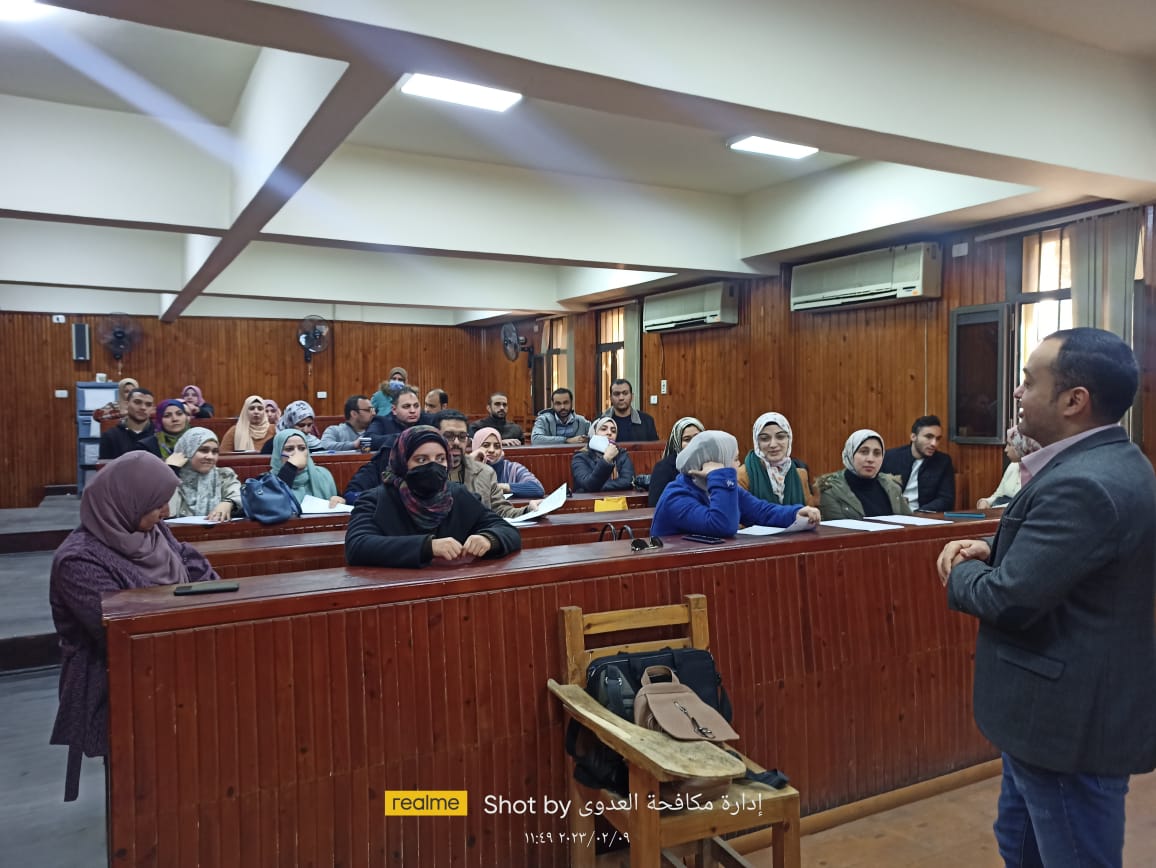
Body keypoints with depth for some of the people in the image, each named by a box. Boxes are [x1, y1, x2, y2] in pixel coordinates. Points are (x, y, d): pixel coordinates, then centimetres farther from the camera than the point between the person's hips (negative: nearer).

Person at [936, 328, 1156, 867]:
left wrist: (963, 571, -8)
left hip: (1072, 722, -10)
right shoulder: (1109, 461, 6)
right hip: (1066, 706, 10)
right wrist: (992, 549, -1)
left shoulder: (1084, 484, -29)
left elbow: (1008, 599, -29)